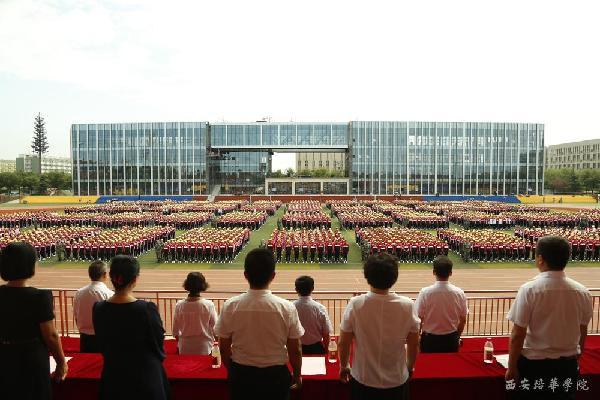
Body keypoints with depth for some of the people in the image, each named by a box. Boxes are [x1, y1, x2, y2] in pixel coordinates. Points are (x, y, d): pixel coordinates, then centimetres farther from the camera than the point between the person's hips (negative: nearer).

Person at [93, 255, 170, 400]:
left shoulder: (98, 309, -11)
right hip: (145, 379, -4)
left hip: (113, 378, 4)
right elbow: (158, 345, -11)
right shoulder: (147, 309, -24)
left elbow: (102, 345, 4)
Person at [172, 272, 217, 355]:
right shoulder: (208, 305, -15)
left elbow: (175, 331, 0)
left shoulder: (179, 305, -10)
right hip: (204, 349, -2)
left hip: (185, 349, 2)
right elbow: (214, 328, -7)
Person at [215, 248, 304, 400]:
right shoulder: (286, 308, -18)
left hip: (241, 375, 1)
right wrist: (297, 375, 10)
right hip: (276, 375, -1)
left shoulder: (230, 306, -14)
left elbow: (224, 348, -4)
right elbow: (295, 350, -8)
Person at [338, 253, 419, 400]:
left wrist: (344, 366, 10)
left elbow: (343, 343, -9)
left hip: (363, 381, 0)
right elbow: (414, 344, -3)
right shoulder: (407, 305, -15)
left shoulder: (355, 304, -18)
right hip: (397, 381, 1)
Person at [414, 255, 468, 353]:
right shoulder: (459, 293, -10)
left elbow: (419, 319, -10)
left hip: (430, 338, -2)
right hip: (451, 338, 2)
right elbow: (463, 319, 0)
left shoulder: (425, 292, -17)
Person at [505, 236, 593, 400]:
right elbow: (583, 332, 6)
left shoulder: (529, 289, -19)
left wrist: (512, 367, -6)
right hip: (568, 365, 4)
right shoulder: (582, 292, -6)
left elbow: (518, 335, -17)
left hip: (534, 364, -4)